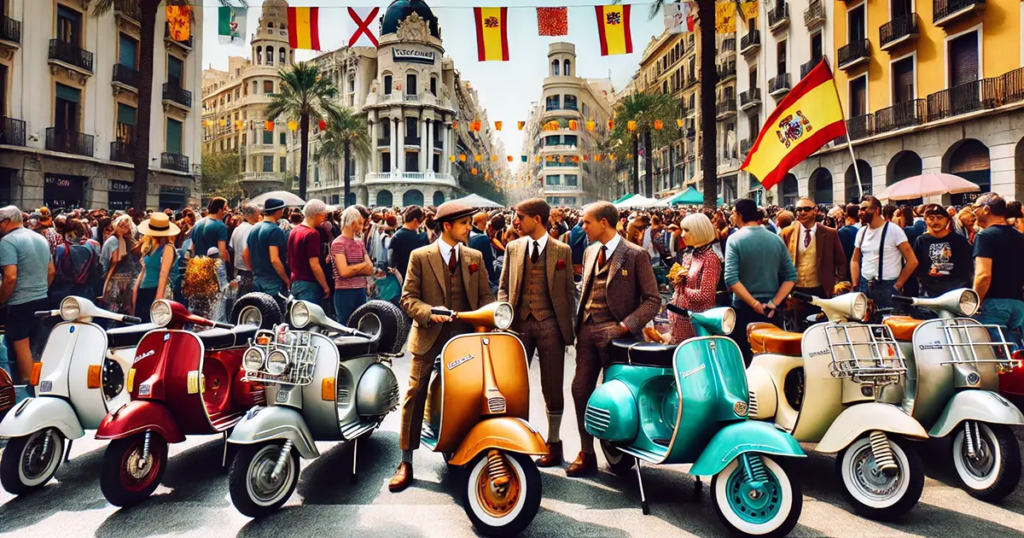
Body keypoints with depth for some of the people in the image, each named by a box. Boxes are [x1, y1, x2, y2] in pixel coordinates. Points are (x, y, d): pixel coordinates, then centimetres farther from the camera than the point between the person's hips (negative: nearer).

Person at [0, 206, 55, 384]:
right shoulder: (41, 238, 10)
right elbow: (51, 271, 16)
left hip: (19, 304, -8)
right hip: (42, 301, 8)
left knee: (22, 346, 1)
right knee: (37, 346, 16)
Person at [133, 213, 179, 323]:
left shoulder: (168, 247, -9)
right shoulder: (150, 247, 16)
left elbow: (164, 273, -17)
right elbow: (144, 270, 20)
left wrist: (159, 297, -23)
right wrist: (135, 290, 15)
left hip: (157, 291, -9)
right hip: (143, 291, 9)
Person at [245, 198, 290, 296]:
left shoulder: (254, 229, 10)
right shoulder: (275, 230, -16)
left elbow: (245, 255, 17)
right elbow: (274, 260, -23)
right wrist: (287, 280, -15)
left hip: (257, 281, 9)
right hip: (273, 282, -9)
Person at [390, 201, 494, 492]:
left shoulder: (475, 257, 10)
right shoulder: (420, 256, 0)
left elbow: (486, 295, 9)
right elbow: (408, 297, -4)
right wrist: (429, 312, -22)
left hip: (466, 334, 3)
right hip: (430, 335, -3)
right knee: (415, 396, -6)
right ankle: (406, 462, 3)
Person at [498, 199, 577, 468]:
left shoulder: (562, 250, 2)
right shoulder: (513, 248, 9)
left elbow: (569, 290, 4)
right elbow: (503, 285, 12)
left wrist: (567, 325, -1)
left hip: (550, 324, -2)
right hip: (519, 323, 2)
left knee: (552, 387, 6)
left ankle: (553, 442, 20)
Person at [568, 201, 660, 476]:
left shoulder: (635, 255, -7)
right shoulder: (590, 252, 13)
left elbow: (653, 300, -8)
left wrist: (625, 325, -18)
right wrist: (579, 325, 10)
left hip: (615, 333, -6)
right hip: (588, 331, 6)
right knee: (580, 390, 3)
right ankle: (586, 453, 15)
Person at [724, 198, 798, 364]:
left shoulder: (735, 240, -9)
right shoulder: (776, 239, 4)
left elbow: (731, 279, -19)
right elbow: (791, 276, 0)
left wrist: (755, 304, -15)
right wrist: (774, 302, -5)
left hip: (744, 309, -4)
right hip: (772, 311, 4)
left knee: (744, 357, 5)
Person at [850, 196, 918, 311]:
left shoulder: (893, 230, -8)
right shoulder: (862, 232, 9)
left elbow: (912, 261, -8)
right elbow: (855, 260, 16)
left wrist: (897, 286, -9)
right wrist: (855, 286, 4)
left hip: (887, 287, -5)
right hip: (864, 286, 5)